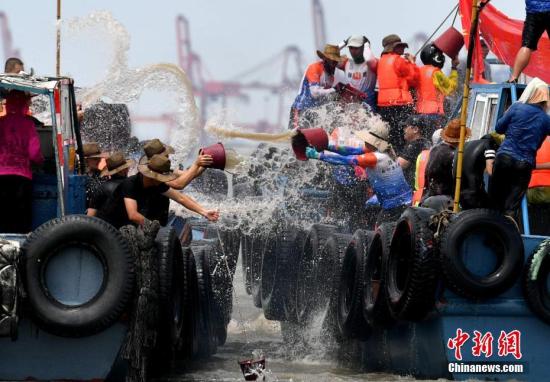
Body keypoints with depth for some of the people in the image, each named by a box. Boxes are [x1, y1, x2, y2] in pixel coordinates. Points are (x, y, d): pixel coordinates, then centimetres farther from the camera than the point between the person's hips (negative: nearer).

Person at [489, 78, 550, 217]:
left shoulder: (517, 108, -2)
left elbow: (499, 128, 5)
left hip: (504, 157, 0)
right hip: (525, 164, 0)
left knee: (494, 197, 13)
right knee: (511, 207, 0)